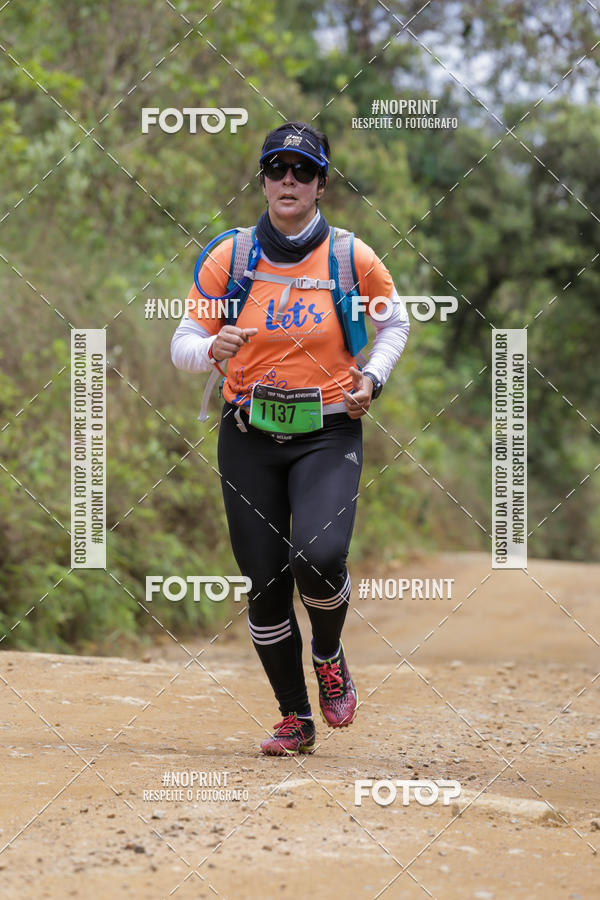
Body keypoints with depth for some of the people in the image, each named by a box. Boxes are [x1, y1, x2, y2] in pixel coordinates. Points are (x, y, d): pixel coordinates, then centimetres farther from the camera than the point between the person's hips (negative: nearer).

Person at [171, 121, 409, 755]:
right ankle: (296, 719, 19)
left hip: (328, 435, -2)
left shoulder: (352, 258, -2)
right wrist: (214, 348, -21)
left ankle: (329, 656, 9)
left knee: (318, 559, -24)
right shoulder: (230, 256, -1)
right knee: (264, 586, 1)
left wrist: (372, 377, -2)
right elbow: (182, 345, 1)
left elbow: (395, 322, 15)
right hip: (249, 437, 2)